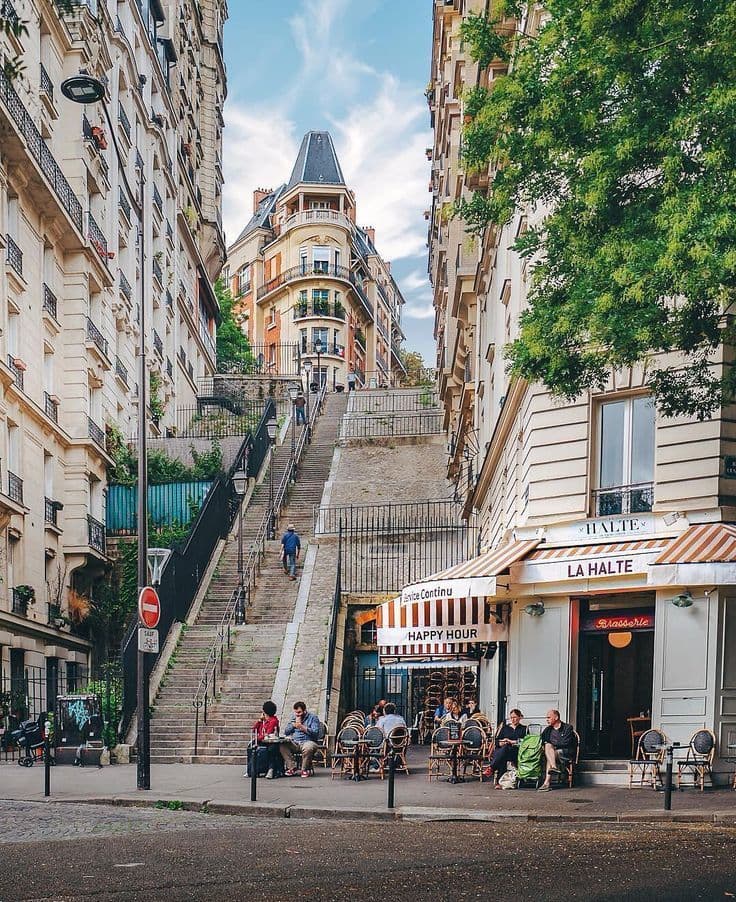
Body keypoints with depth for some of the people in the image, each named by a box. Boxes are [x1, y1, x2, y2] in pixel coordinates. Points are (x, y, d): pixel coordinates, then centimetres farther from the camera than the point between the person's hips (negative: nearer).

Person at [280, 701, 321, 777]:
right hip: (294, 743, 5)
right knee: (282, 745, -24)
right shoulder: (293, 718, 20)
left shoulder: (313, 717, 4)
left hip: (308, 742, -4)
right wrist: (294, 724, 1)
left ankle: (305, 769, -17)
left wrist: (302, 727, -13)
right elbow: (286, 732, 14)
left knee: (308, 747, -40)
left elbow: (315, 733, -9)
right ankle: (292, 767, -16)